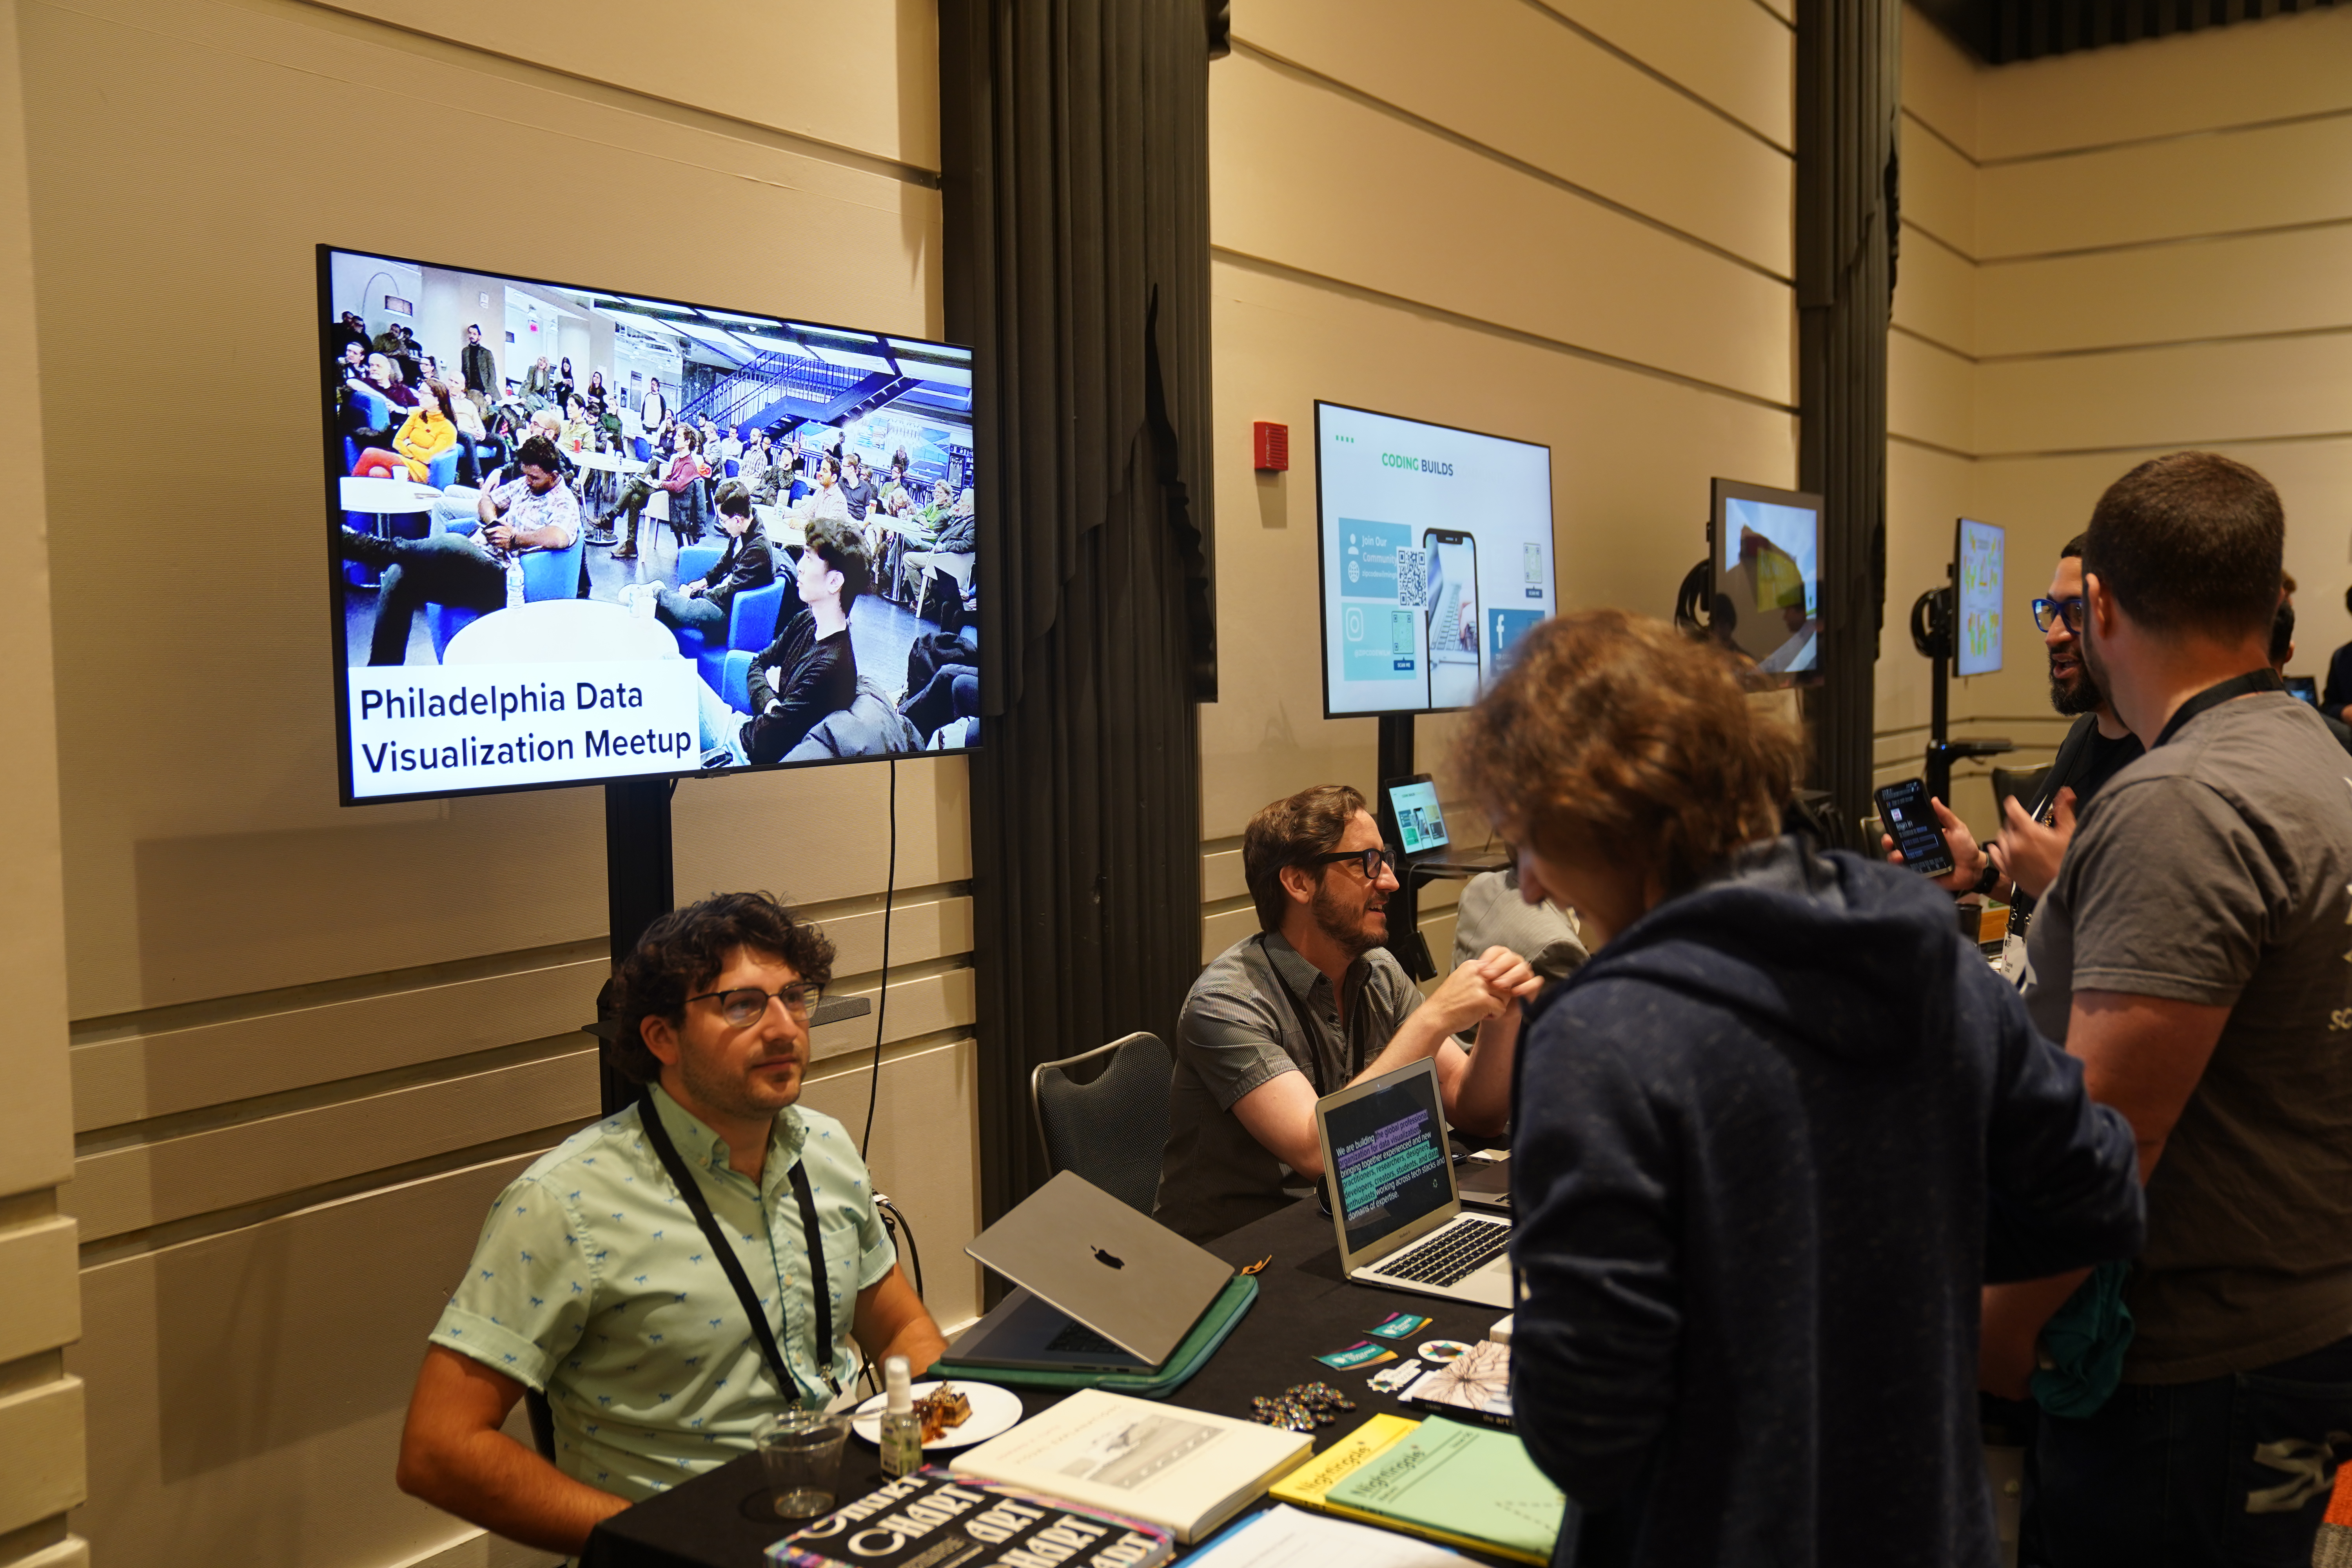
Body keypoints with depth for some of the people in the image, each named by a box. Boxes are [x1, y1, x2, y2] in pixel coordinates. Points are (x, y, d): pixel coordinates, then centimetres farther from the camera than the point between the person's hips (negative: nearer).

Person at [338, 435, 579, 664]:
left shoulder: (564, 503, -4)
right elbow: (486, 501, 28)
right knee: (399, 575, -15)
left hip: (498, 580, -9)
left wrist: (515, 539, -19)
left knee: (453, 544, -40)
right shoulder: (524, 485, 22)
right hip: (473, 560, 9)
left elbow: (560, 538, -25)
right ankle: (382, 667, -15)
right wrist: (494, 523, 7)